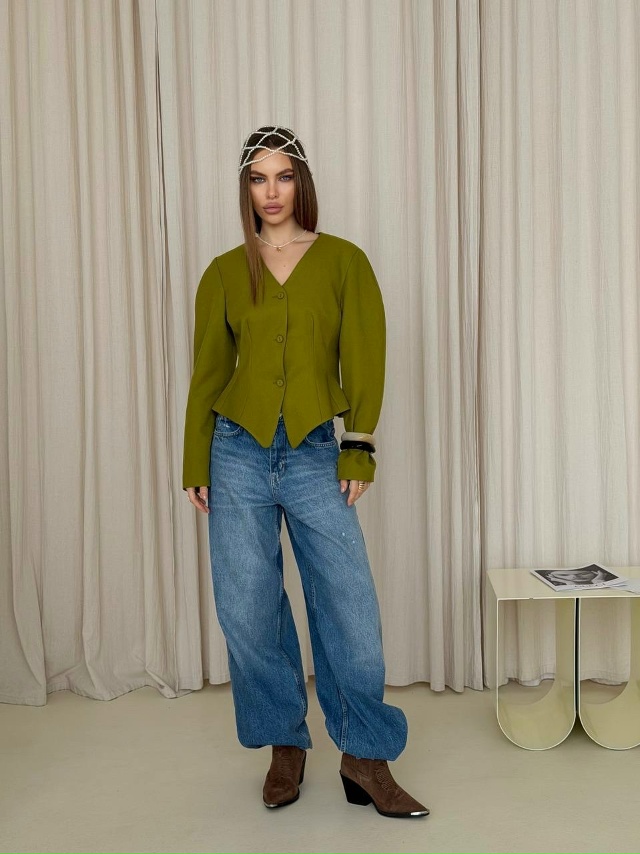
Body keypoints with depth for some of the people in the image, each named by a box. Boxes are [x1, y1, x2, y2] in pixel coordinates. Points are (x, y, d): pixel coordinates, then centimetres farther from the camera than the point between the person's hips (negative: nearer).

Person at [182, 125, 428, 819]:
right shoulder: (224, 273, 7)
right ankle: (285, 747, 23)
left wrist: (357, 450, -5)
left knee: (350, 609, -4)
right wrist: (196, 466, 7)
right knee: (248, 612, 4)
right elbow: (207, 373, 9)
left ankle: (366, 758, 12)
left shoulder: (343, 261, 4)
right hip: (239, 454, 2)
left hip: (315, 455, -1)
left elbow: (365, 361, 1)